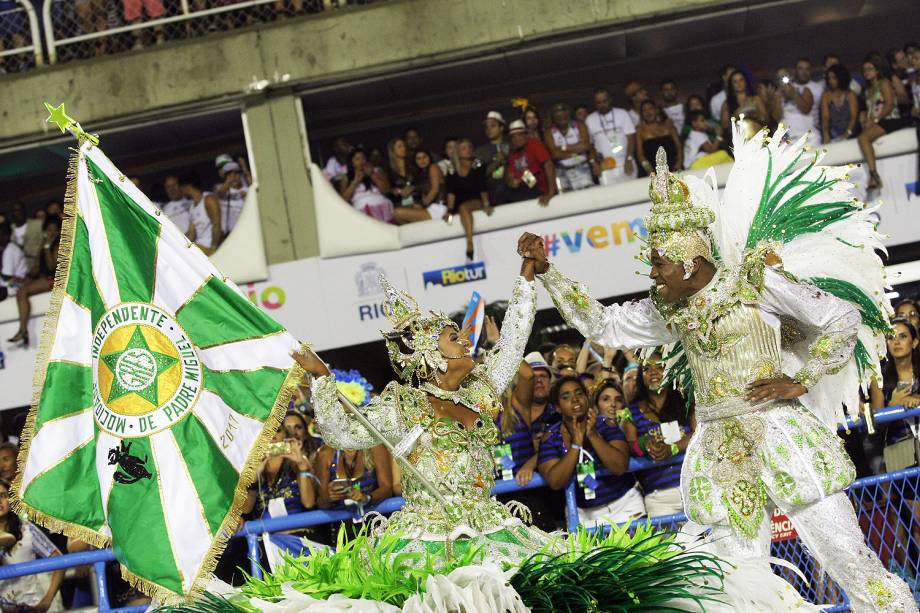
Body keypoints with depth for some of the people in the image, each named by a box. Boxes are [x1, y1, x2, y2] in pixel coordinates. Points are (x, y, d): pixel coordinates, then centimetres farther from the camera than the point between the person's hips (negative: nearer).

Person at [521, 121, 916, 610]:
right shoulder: (670, 310, 14)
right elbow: (602, 326, 20)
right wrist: (546, 272, 15)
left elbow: (844, 321, -2)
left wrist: (799, 380, -6)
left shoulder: (755, 280, -4)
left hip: (778, 436, -6)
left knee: (852, 564, -7)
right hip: (720, 452, 6)